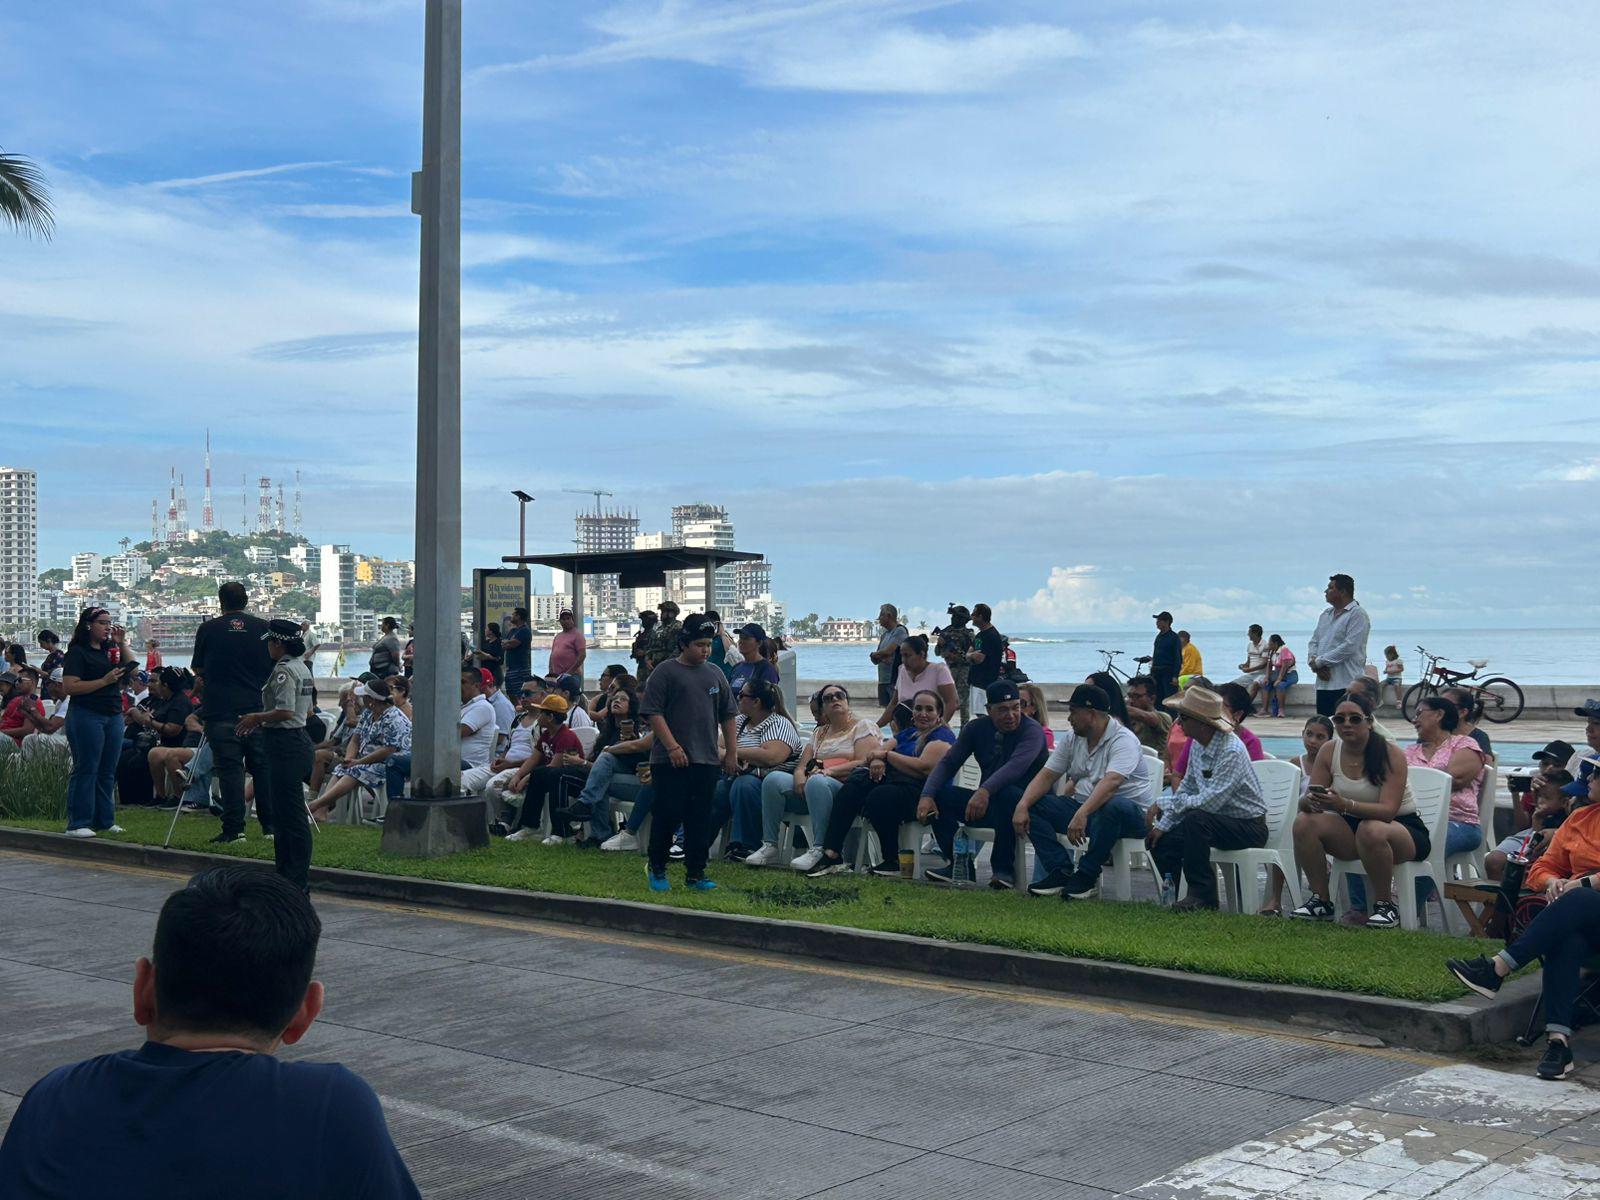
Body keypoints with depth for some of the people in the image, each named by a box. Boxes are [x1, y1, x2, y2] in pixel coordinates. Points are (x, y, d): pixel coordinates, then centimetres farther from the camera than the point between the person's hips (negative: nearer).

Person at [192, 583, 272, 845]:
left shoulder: (208, 629, 1)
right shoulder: (264, 628, 4)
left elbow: (198, 670, 12)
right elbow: (275, 668, 11)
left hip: (220, 708, -2)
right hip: (258, 708, 2)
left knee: (229, 768, -2)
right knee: (263, 766, 8)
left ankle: (234, 828, -5)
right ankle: (271, 825, 10)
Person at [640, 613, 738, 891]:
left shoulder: (715, 674, 13)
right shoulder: (665, 672, -3)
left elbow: (727, 716, 18)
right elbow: (653, 713, -9)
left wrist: (731, 753, 13)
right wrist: (673, 747, -16)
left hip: (706, 761, 5)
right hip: (670, 761, -5)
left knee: (700, 820, 5)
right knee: (668, 814, -2)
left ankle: (695, 874, 12)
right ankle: (656, 869, 15)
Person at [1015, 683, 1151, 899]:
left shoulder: (1123, 740, -17)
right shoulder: (1072, 740, 8)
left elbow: (1110, 782, -33)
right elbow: (1046, 776, 5)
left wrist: (1082, 814, -47)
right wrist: (1022, 806, -13)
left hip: (1127, 811, -7)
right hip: (1082, 807, 7)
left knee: (1113, 807, -41)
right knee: (1034, 805, -9)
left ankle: (1087, 875, -23)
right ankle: (1061, 871, -16)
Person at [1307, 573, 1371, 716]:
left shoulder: (1357, 614, -7)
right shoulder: (1326, 614, 20)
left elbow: (1349, 647, -16)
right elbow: (1314, 641, 18)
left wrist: (1319, 661, -12)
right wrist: (1313, 661, -4)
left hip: (1346, 685, -8)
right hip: (1323, 683, 8)